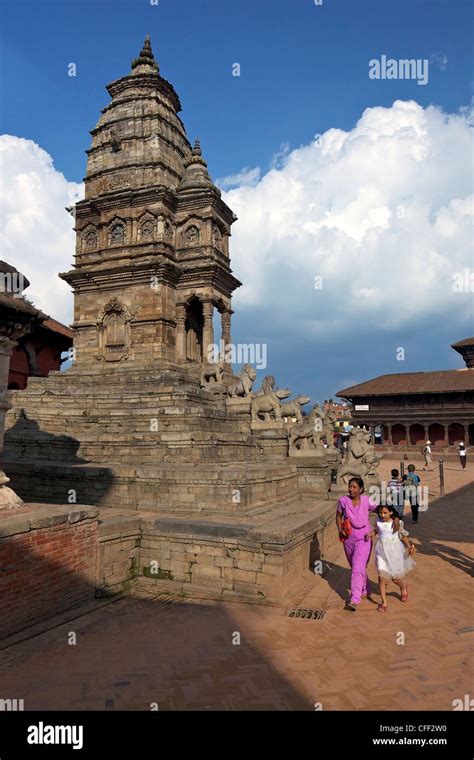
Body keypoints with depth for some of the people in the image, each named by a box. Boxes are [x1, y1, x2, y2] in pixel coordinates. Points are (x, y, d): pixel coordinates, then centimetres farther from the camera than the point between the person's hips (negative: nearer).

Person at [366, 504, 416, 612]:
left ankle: (404, 587, 46)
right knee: (381, 576, -9)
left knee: (396, 578, 10)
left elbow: (403, 536, 2)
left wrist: (409, 546, -12)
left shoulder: (397, 523, -8)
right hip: (382, 551, 1)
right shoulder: (378, 522, -2)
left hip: (395, 551, -1)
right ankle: (384, 602, 3)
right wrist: (370, 535, -2)